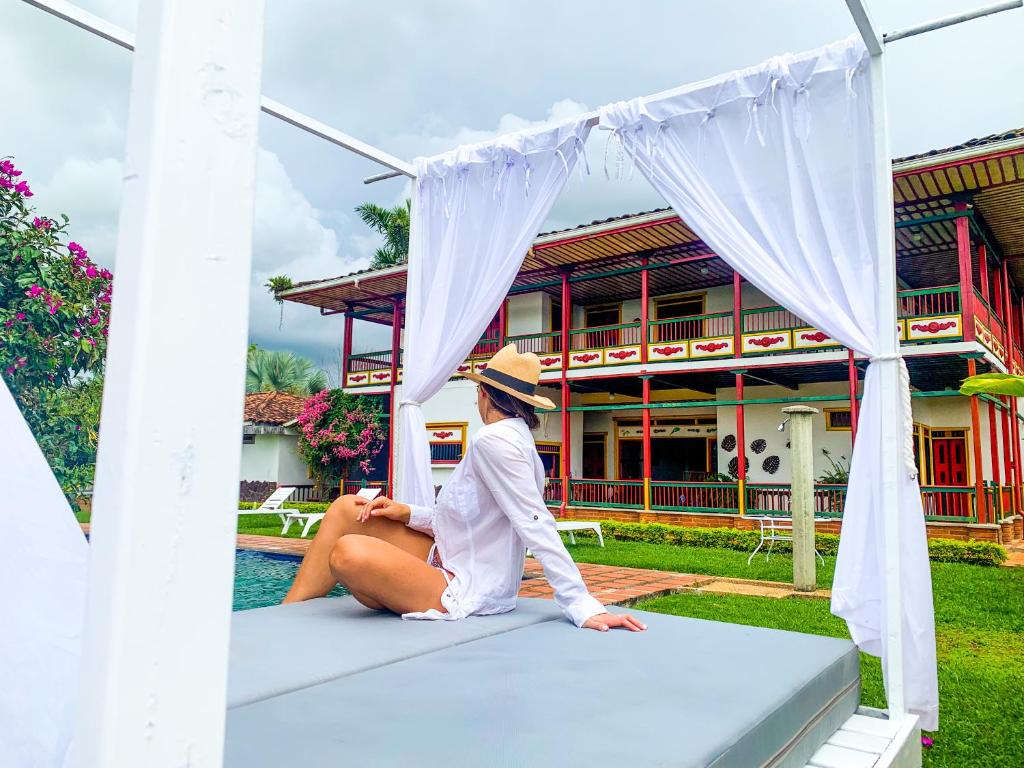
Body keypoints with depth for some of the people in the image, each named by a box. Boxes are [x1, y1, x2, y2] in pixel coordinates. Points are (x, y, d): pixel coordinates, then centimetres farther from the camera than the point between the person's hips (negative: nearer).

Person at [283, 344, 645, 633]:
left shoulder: (493, 438, -18)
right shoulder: (518, 436, 11)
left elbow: (536, 525, -25)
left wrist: (582, 607, -29)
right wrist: (407, 513, 3)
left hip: (464, 594, -11)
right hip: (450, 563, 11)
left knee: (349, 552, -31)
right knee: (346, 508, 8)